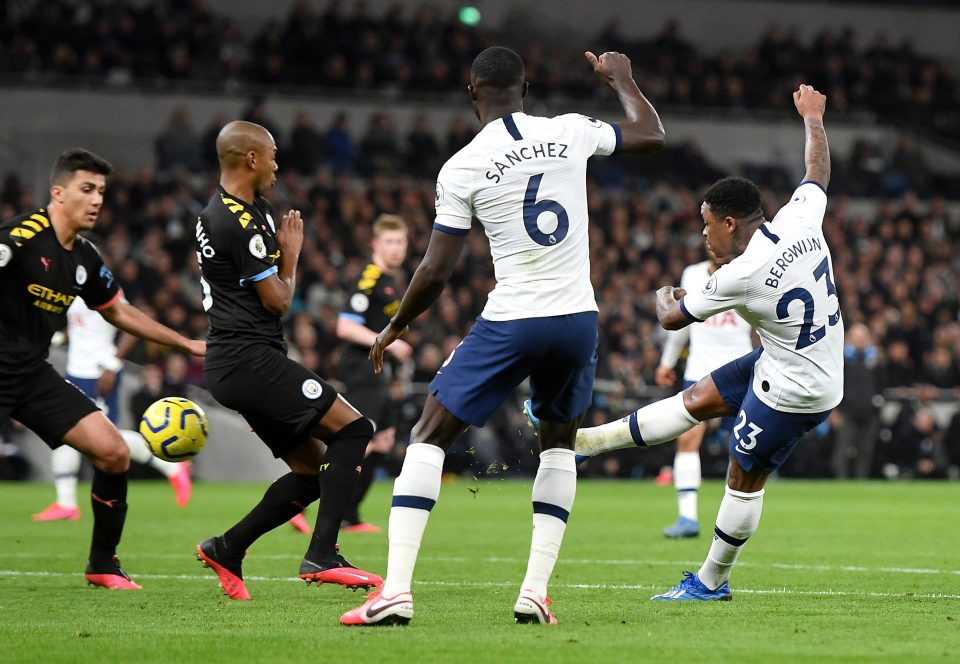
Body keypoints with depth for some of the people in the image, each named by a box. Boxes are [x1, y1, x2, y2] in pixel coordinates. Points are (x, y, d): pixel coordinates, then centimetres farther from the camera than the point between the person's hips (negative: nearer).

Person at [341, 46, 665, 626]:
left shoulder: (462, 168, -8)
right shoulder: (570, 133, 1)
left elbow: (436, 272, -6)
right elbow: (653, 136, 19)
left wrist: (396, 327, 11)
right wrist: (621, 78, 36)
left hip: (510, 320, -3)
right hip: (577, 318, 4)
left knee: (429, 439, 5)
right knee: (560, 445, 24)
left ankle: (396, 591, -8)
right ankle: (536, 593, 12)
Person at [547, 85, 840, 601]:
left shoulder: (740, 276, -27)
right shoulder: (800, 220, -10)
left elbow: (672, 319, -11)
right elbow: (817, 171, 14)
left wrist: (664, 297, 14)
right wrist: (813, 118, 32)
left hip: (793, 391, -9)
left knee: (745, 476, 6)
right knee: (699, 398, 15)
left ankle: (711, 581, 20)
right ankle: (588, 440, 23)